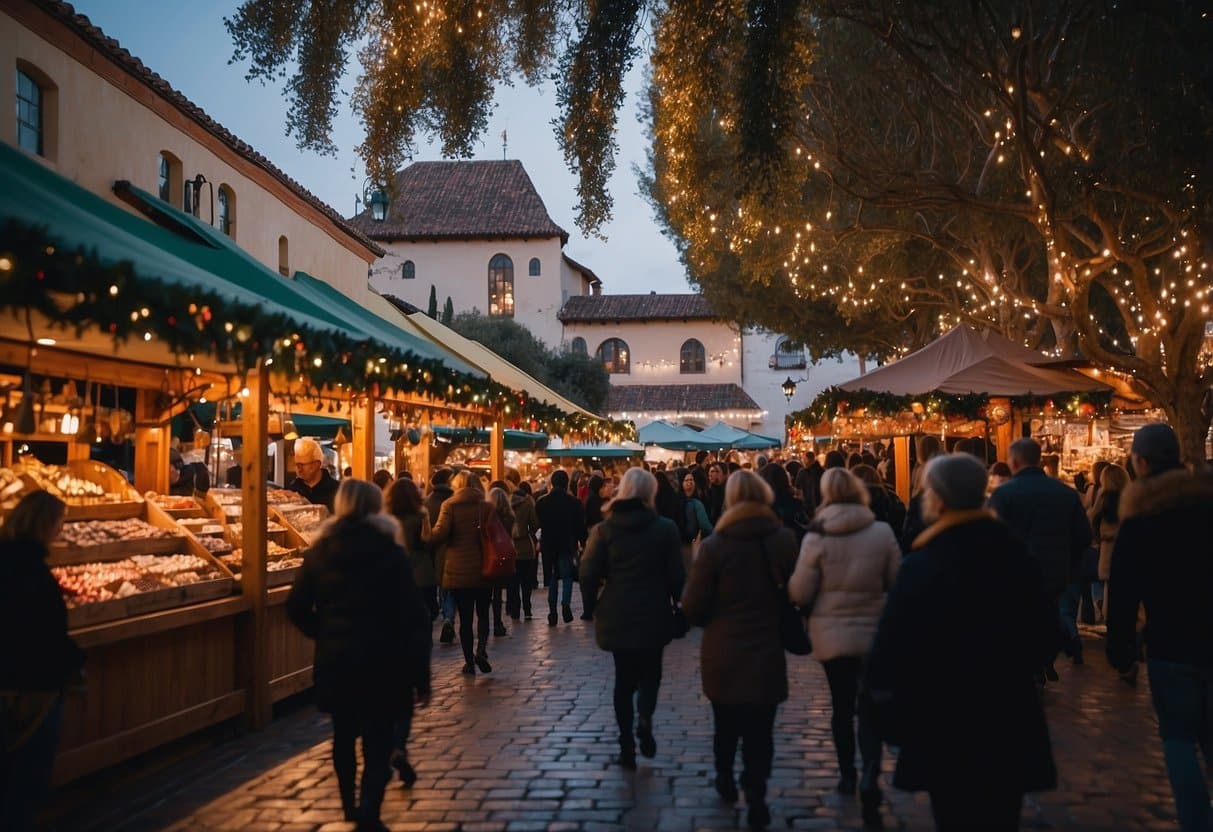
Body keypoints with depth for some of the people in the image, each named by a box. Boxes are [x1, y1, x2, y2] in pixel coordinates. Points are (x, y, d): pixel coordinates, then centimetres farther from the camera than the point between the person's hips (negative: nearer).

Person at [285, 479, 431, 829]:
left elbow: (297, 607, 1)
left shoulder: (320, 551, 0)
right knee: (377, 745, 2)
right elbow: (413, 617, -11)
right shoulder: (389, 553, -9)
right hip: (381, 660, -4)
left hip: (334, 660, 4)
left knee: (344, 737, 21)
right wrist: (421, 675, -7)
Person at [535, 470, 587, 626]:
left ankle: (552, 612, 8)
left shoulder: (542, 502, -1)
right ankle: (566, 603, -15)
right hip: (568, 544, -2)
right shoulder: (574, 502, -7)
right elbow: (581, 525, -3)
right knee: (567, 576, 8)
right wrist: (582, 542, 5)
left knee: (552, 578, 11)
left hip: (548, 544, 2)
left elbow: (537, 524, 7)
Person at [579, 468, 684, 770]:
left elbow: (588, 574, -7)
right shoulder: (664, 529, -6)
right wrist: (676, 601, 12)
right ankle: (645, 718, -10)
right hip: (653, 614, -1)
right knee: (650, 672, 17)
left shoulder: (604, 529, -3)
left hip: (616, 616, 1)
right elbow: (675, 574, -5)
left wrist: (594, 601, 11)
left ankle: (627, 746, 11)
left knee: (624, 677, 12)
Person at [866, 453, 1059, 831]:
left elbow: (892, 650, -17)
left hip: (947, 724, -5)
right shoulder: (1014, 550, 1)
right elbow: (1044, 634, 11)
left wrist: (890, 716, -5)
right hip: (1011, 718, 5)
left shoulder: (924, 563, -17)